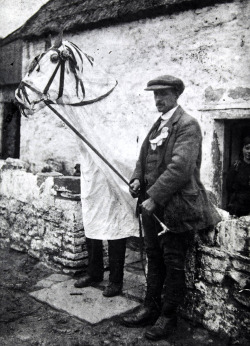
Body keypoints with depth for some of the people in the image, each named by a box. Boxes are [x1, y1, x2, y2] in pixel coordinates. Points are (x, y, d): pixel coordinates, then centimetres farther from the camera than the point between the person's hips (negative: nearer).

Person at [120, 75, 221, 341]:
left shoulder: (187, 125, -11)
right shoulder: (157, 126, 15)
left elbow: (179, 167, -21)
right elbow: (144, 158, 21)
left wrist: (154, 198, -22)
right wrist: (137, 179, 1)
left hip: (175, 207, -8)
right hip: (152, 205, 8)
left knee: (173, 264, 6)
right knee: (154, 259, 18)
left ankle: (168, 317, 22)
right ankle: (150, 308, 33)